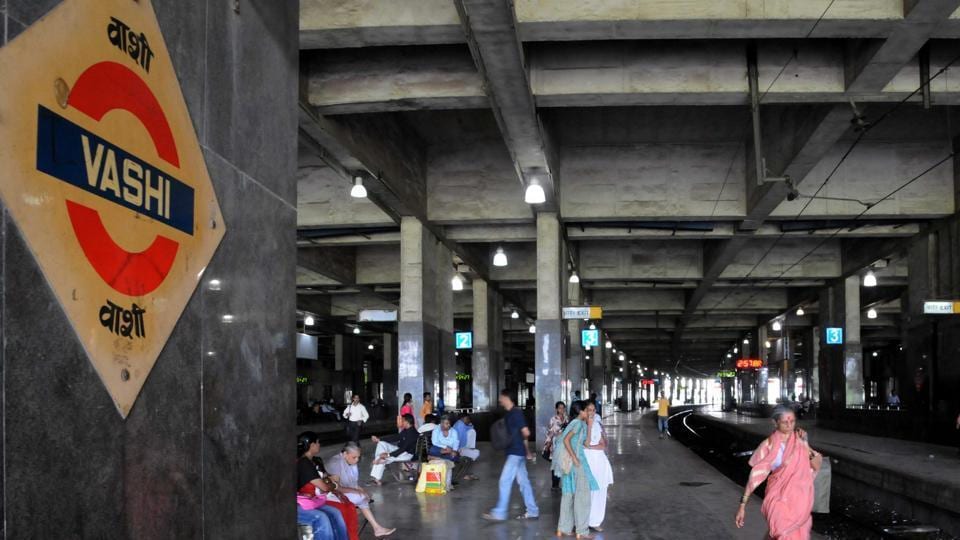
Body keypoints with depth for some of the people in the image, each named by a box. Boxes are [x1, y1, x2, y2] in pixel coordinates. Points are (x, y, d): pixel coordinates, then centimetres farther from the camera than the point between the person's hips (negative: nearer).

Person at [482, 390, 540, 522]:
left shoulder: (516, 412, -16)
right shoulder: (510, 413, 14)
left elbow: (526, 432, -20)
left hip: (516, 452, -10)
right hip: (515, 452, 10)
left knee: (505, 481, -9)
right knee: (523, 481, 11)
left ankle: (499, 513, -7)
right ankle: (532, 511, 16)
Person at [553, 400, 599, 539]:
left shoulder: (579, 423, 15)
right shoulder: (578, 423, -13)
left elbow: (584, 443, 12)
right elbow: (566, 439, -24)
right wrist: (574, 458, -22)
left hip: (570, 463, 9)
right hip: (575, 462, -9)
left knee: (569, 494, 12)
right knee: (582, 494, -2)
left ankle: (563, 528, 16)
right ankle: (581, 530, 2)